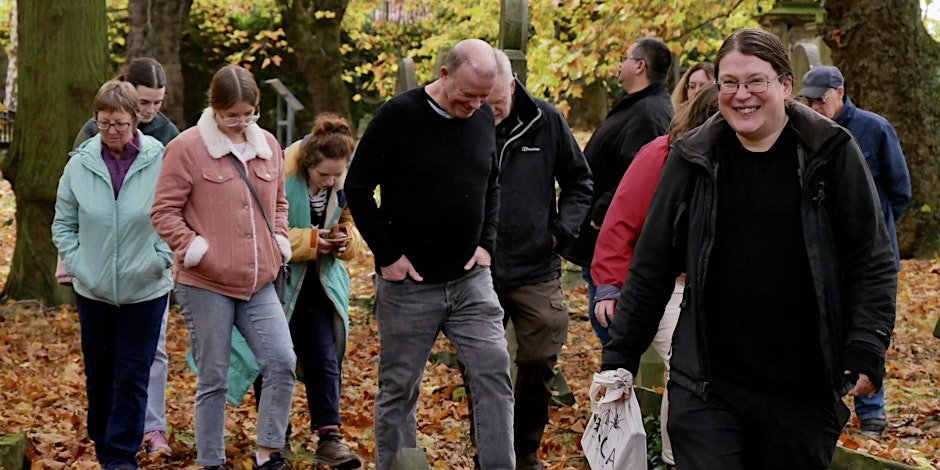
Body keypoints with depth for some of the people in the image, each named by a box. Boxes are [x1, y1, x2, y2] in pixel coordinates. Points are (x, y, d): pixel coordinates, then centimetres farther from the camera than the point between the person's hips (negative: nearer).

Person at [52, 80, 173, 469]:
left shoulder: (161, 162, -12)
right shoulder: (80, 164, -4)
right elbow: (63, 223, 7)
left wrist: (161, 258, -10)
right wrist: (76, 262, -3)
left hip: (145, 289, -3)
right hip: (93, 289, 3)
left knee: (132, 376, -1)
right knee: (98, 374, 14)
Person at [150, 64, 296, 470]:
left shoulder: (268, 145, 10)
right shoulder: (187, 147, -7)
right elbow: (164, 212, -6)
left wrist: (279, 241, 9)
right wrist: (194, 249, -14)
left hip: (259, 283, 5)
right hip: (206, 285, -4)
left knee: (282, 363, -9)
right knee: (213, 380, 3)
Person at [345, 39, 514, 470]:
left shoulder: (484, 118, 3)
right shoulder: (398, 116, -12)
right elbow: (358, 188, -8)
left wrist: (486, 243, 5)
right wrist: (387, 255, -10)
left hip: (471, 278, 4)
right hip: (408, 283, -4)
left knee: (494, 371, -6)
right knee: (399, 387, 6)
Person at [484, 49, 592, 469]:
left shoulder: (547, 122, -2)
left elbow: (579, 181, 11)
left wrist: (564, 229, -2)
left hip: (537, 272, 1)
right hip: (476, 274, -1)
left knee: (539, 366, 3)